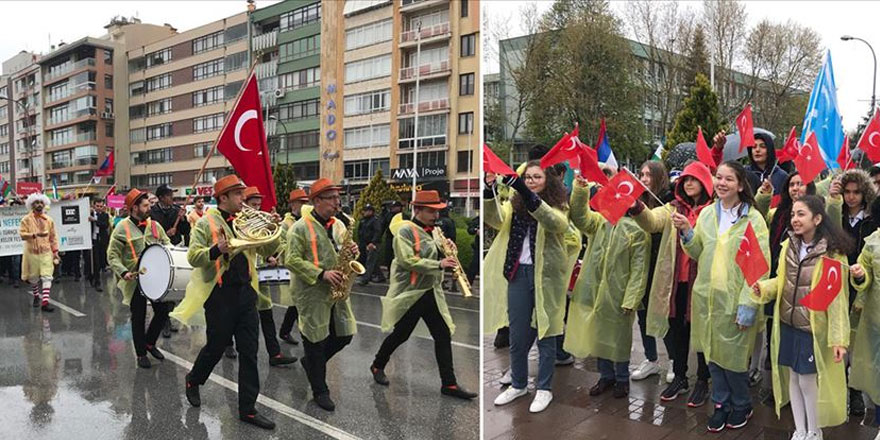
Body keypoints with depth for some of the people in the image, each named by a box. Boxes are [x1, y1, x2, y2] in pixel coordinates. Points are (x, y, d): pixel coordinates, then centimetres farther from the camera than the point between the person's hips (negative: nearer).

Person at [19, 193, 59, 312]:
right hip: (32, 252, -1)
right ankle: (36, 296, 35)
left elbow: (53, 237, 8)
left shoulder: (49, 220, 5)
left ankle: (45, 301, -13)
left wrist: (55, 251, 3)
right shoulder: (26, 220, -2)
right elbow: (22, 235, -12)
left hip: (46, 252, 1)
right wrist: (35, 234, -27)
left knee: (47, 276, -10)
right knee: (33, 277, 12)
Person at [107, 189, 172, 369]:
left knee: (163, 310, 5)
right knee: (138, 317, 6)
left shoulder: (155, 225, 6)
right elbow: (112, 255, -7)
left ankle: (150, 342, 28)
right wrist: (123, 272, -21)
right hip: (135, 280, -4)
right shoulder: (122, 228, -7)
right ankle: (141, 353, 20)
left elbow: (167, 244, 13)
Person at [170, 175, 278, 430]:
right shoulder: (206, 223, -6)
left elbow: (267, 251, 9)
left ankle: (248, 409, 12)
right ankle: (193, 380, 41)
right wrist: (217, 249, -31)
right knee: (216, 348, 9)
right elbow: (192, 257, -15)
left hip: (245, 293, 5)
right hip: (220, 295, -5)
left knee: (249, 353, 4)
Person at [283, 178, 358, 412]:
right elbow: (291, 260, -16)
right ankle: (320, 391, 17)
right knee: (316, 340, 3)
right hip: (312, 294, -7)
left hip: (337, 291, 7)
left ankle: (311, 362, 34)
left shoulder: (338, 225, 11)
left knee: (344, 335, 9)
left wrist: (352, 251, -4)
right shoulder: (300, 228, -10)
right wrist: (321, 274, -22)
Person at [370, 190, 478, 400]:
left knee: (443, 336, 2)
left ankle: (449, 384, 6)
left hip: (431, 293, 7)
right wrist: (438, 264, -28)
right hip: (409, 294, -7)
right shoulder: (405, 231, -12)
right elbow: (407, 261, -24)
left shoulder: (432, 231, 13)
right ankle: (377, 366, 31)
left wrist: (447, 250, -2)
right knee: (400, 335, 6)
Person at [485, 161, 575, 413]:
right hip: (518, 274, 4)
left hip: (545, 275, -4)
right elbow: (495, 220, -10)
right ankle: (518, 384, 30)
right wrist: (489, 191, -27)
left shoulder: (558, 206, -2)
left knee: (545, 334, 7)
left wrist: (527, 193, -37)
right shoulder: (515, 204, 8)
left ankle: (544, 388, 22)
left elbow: (556, 223, -26)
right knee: (517, 335, 13)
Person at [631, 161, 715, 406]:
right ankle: (679, 377, 30)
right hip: (675, 280, 4)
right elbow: (653, 221, -10)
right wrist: (637, 209, -30)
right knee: (676, 328, 14)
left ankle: (702, 381, 24)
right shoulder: (674, 208, 8)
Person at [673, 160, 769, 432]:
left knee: (733, 356, 3)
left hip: (735, 300, -5)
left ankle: (741, 405, 28)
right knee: (712, 353, 13)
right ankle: (721, 403, 31)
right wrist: (686, 232, -5)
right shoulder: (707, 214, 6)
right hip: (707, 297, 5)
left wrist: (748, 304, -15)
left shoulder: (753, 218, -9)